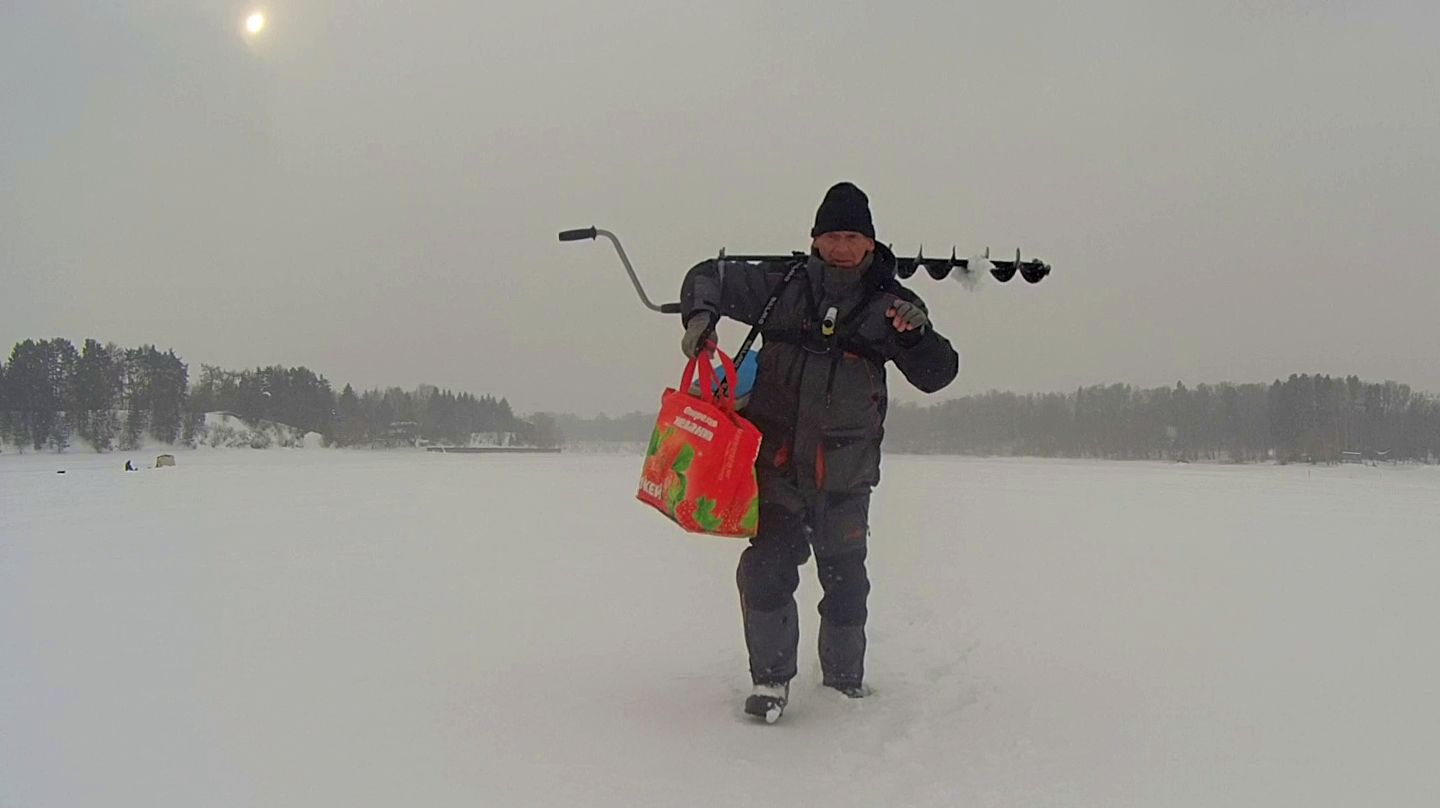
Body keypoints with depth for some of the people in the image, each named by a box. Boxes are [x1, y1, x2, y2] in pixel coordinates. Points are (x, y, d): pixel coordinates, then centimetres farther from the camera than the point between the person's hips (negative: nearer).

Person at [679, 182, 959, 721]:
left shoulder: (889, 303, 1)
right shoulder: (781, 285, 0)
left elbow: (937, 375, -2)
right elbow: (707, 276, 12)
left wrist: (917, 333, -21)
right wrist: (700, 314, -9)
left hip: (844, 471, 1)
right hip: (775, 459, -1)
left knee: (845, 577, 12)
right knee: (766, 567, -13)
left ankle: (845, 677, 33)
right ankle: (771, 680, 4)